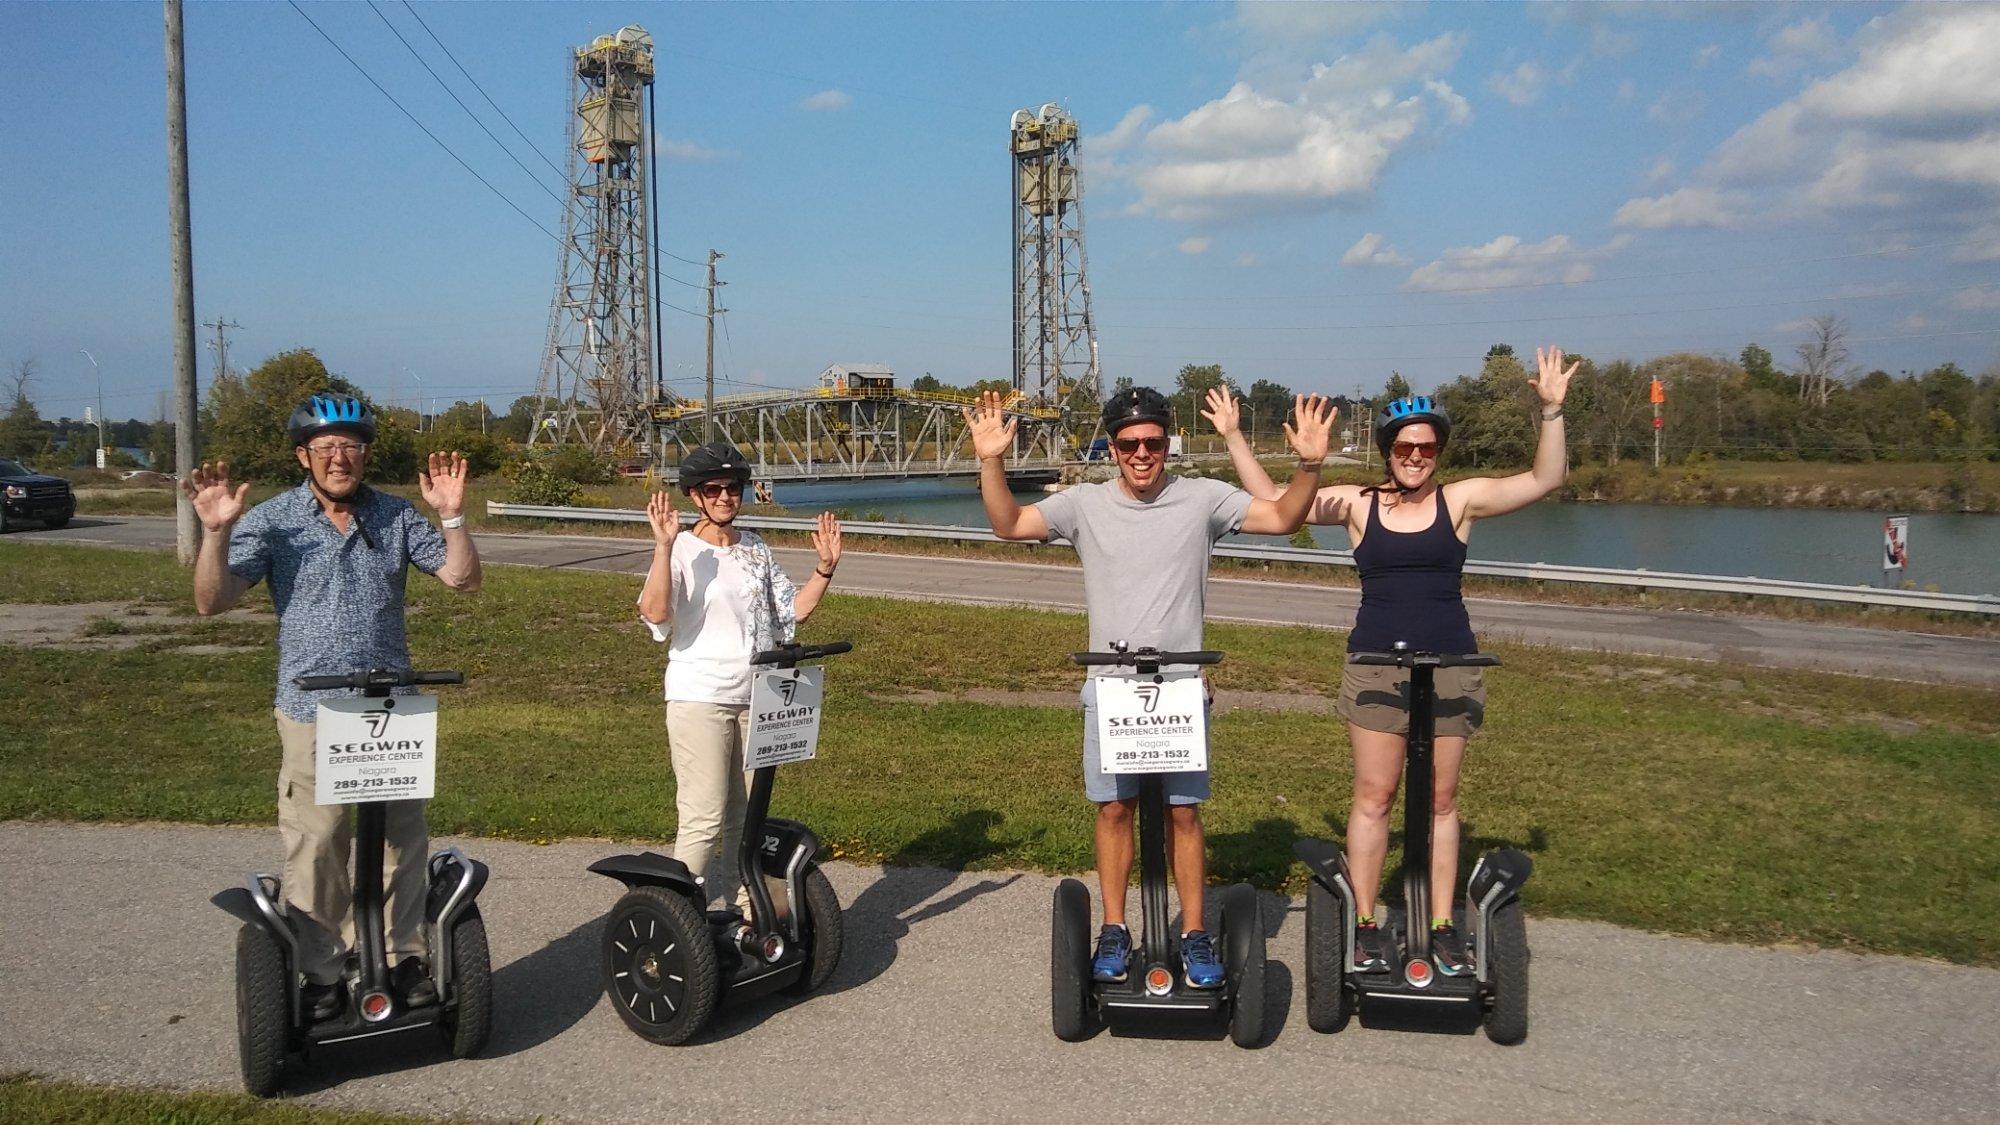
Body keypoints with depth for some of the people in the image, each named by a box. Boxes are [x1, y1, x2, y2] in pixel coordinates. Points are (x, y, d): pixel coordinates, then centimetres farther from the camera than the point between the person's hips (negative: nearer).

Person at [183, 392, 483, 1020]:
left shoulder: (396, 517, 4)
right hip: (312, 716, -2)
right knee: (314, 852, 1)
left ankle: (404, 958, 21)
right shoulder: (271, 521, -2)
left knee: (401, 844, 8)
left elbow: (463, 579, 0)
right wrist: (216, 532, -23)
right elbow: (212, 601, -8)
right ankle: (321, 975, 15)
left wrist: (451, 517, -14)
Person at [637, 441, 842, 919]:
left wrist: (825, 567, 0)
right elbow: (654, 613, -25)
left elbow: (795, 609, 13)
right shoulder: (682, 551, -9)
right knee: (704, 821, -8)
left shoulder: (756, 550, 10)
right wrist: (664, 545, -31)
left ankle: (746, 914, 24)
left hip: (755, 700, 6)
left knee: (746, 817, 14)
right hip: (698, 700, -6)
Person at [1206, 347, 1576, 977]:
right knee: (1373, 796, 1)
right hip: (1374, 665, 0)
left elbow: (1545, 479, -2)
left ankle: (1442, 927, 14)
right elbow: (1270, 500, 2)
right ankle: (1365, 924, 10)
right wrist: (1233, 438, -2)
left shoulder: (1460, 499, 3)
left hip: (1450, 666, 0)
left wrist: (1552, 411, -12)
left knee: (1440, 799, 7)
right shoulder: (1356, 504, 3)